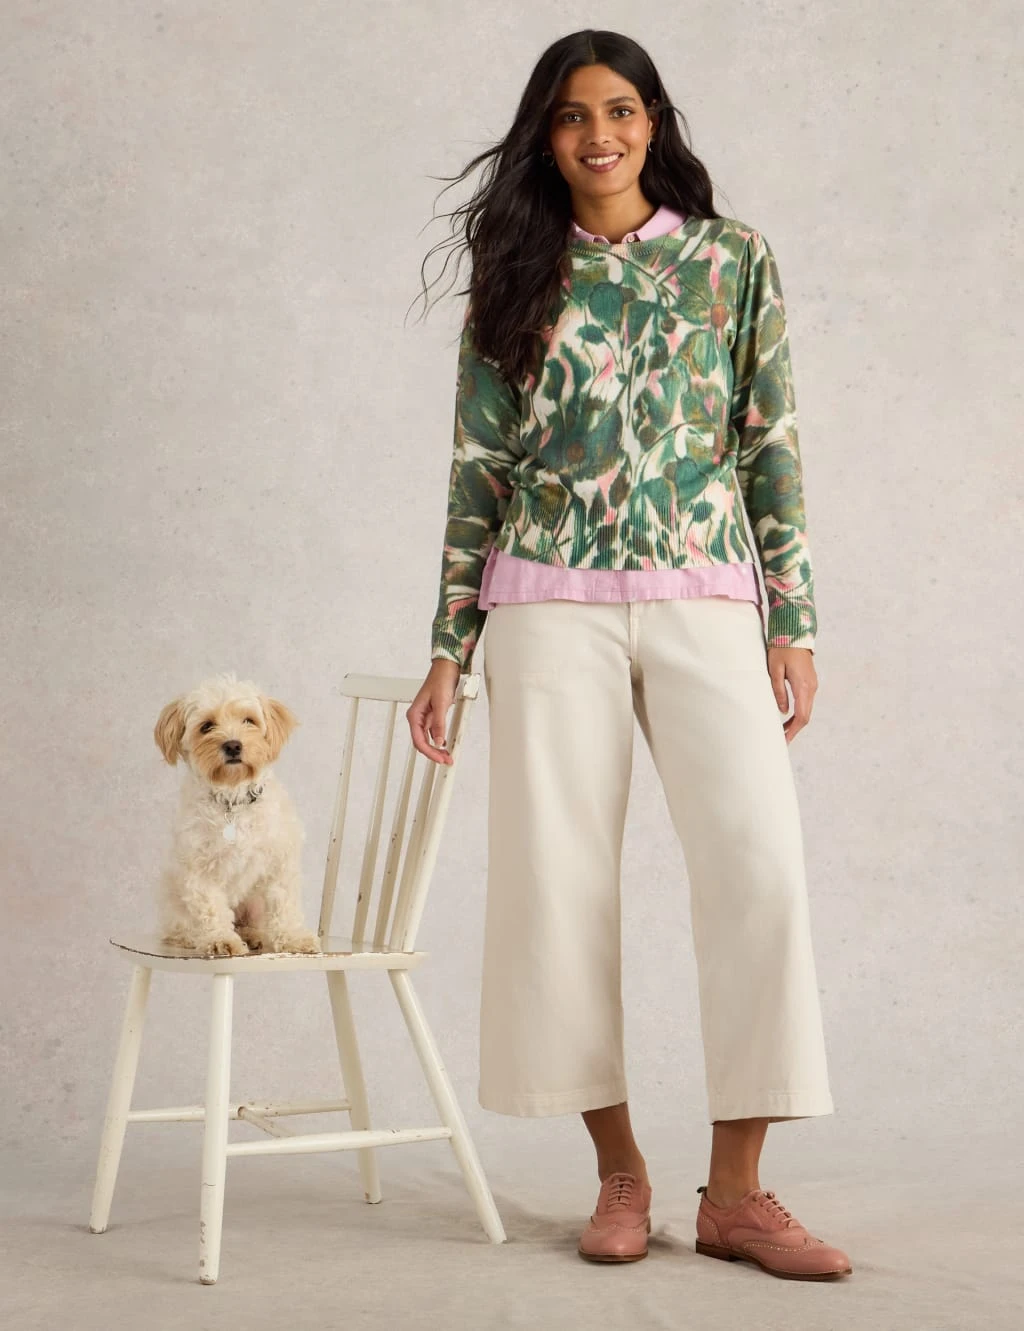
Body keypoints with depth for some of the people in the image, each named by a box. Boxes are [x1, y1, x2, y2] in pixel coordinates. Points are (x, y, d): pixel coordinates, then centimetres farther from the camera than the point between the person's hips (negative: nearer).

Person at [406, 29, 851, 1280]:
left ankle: (736, 1191, -2)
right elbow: (479, 470, 9)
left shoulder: (733, 259, 9)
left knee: (759, 863, -11)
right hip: (553, 609, 1)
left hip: (705, 600, 0)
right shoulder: (515, 279, 11)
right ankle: (619, 1169, 14)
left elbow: (771, 449, 7)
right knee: (561, 875, -1)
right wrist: (448, 648, 5)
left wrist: (794, 621, 1)